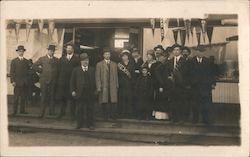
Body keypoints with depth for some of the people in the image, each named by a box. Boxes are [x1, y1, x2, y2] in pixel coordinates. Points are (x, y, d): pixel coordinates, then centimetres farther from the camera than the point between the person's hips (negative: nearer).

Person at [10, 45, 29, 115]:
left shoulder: (26, 61, 13)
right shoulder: (14, 61, 3)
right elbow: (12, 72, -1)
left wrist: (28, 80, 6)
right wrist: (13, 81, -10)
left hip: (25, 82, 3)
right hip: (17, 82, -3)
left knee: (23, 97, 5)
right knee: (16, 98, -3)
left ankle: (22, 110, 11)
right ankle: (14, 111, 1)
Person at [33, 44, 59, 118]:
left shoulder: (56, 60, 12)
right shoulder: (42, 59, 5)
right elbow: (34, 66, 2)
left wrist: (56, 77, 3)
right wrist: (41, 70, -1)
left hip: (53, 81, 2)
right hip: (44, 80, -2)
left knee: (52, 96, 3)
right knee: (44, 96, 1)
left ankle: (52, 111, 9)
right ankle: (42, 112, 5)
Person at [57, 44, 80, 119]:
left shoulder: (76, 59, 2)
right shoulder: (62, 59, 14)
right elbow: (59, 70, 10)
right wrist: (59, 80, 2)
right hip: (63, 81, 3)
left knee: (72, 98, 2)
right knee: (62, 98, 7)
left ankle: (72, 113, 12)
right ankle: (62, 112, 21)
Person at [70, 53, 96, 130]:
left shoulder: (92, 70, 9)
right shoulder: (76, 70, 9)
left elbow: (95, 81, 8)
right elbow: (72, 81, 8)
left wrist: (94, 90, 0)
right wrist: (72, 90, -1)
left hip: (90, 94, 0)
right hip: (80, 93, 0)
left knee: (90, 109, 3)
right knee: (80, 109, 5)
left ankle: (90, 124, 10)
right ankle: (79, 124, 15)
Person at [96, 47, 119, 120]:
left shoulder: (114, 64, 17)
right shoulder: (99, 64, 8)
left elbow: (116, 76, 14)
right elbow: (97, 77, 2)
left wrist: (117, 86, 6)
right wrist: (99, 87, -6)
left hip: (113, 87, 2)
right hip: (104, 87, -2)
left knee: (114, 102, -4)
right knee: (104, 102, -3)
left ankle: (113, 117, 3)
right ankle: (105, 116, 6)